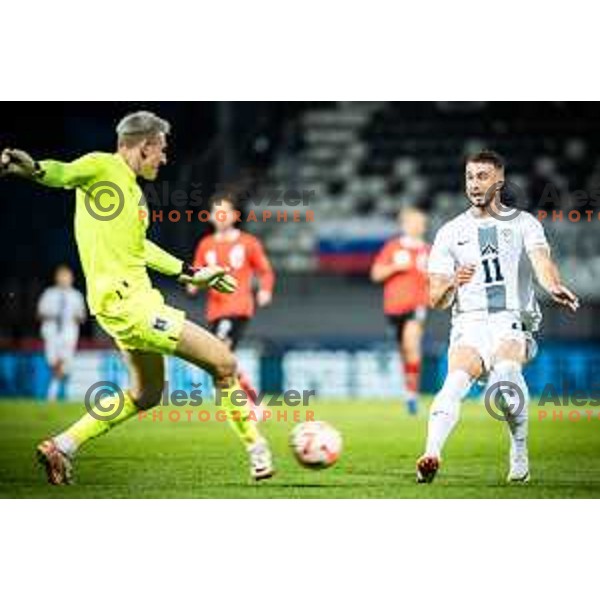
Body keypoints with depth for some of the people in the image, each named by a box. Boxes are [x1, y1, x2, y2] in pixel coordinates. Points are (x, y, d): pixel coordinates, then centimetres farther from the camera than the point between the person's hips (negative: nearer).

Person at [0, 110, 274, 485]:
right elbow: (65, 174, -29)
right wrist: (35, 169, -52)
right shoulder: (104, 167, -8)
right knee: (223, 363, -6)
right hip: (127, 302, -11)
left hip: (134, 297, 11)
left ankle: (62, 447, 22)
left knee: (146, 394, 25)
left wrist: (189, 273, 37)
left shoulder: (130, 186, 19)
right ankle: (257, 451, 8)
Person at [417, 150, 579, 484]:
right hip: (469, 324, 2)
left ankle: (520, 453, -18)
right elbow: (437, 301, 9)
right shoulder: (451, 233, 14)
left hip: (513, 322, -1)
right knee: (456, 380, -28)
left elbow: (541, 260, -12)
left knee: (506, 369, -33)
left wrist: (554, 286, -35)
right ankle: (432, 454, -45)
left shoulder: (523, 223, 9)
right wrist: (452, 285, -15)